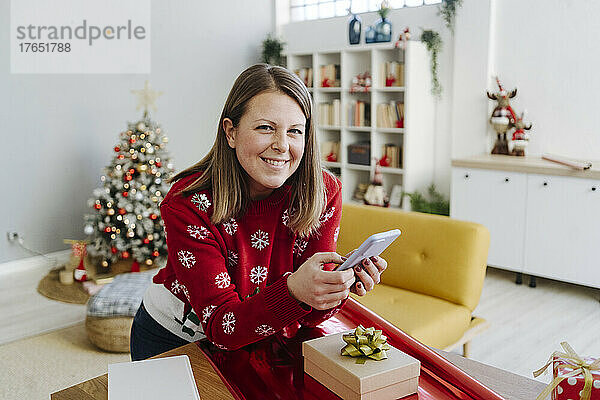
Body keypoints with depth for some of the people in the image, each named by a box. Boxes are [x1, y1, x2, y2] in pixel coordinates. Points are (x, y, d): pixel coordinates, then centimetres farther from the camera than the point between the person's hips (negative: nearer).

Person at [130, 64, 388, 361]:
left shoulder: (324, 192, -16)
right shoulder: (188, 203, -24)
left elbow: (310, 316, -13)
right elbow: (221, 327, -26)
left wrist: (342, 284, -34)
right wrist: (292, 290, -43)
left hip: (258, 338, 2)